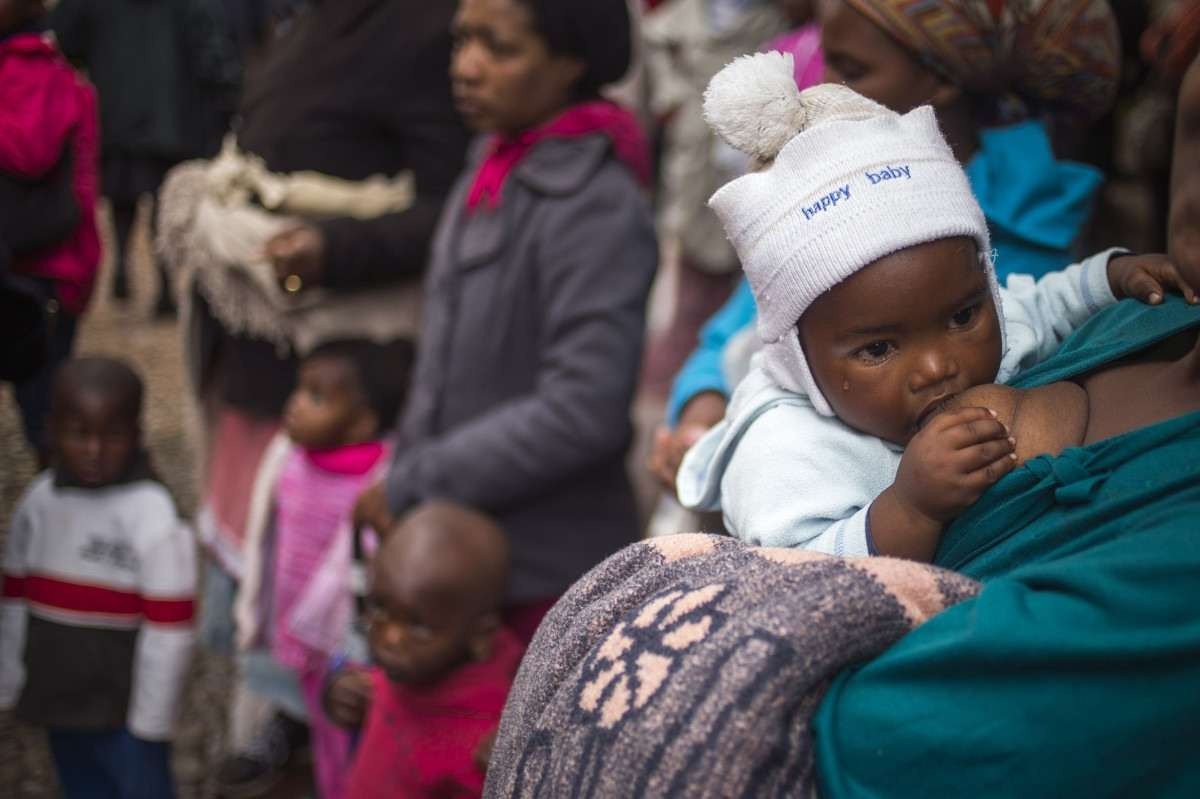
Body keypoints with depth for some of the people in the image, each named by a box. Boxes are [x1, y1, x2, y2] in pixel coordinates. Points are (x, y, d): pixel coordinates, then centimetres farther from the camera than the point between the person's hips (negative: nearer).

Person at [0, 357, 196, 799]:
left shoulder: (152, 516, -19)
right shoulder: (37, 502, -3)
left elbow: (169, 629, -17)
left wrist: (151, 719, -14)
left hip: (126, 711, -5)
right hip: (58, 701, 6)